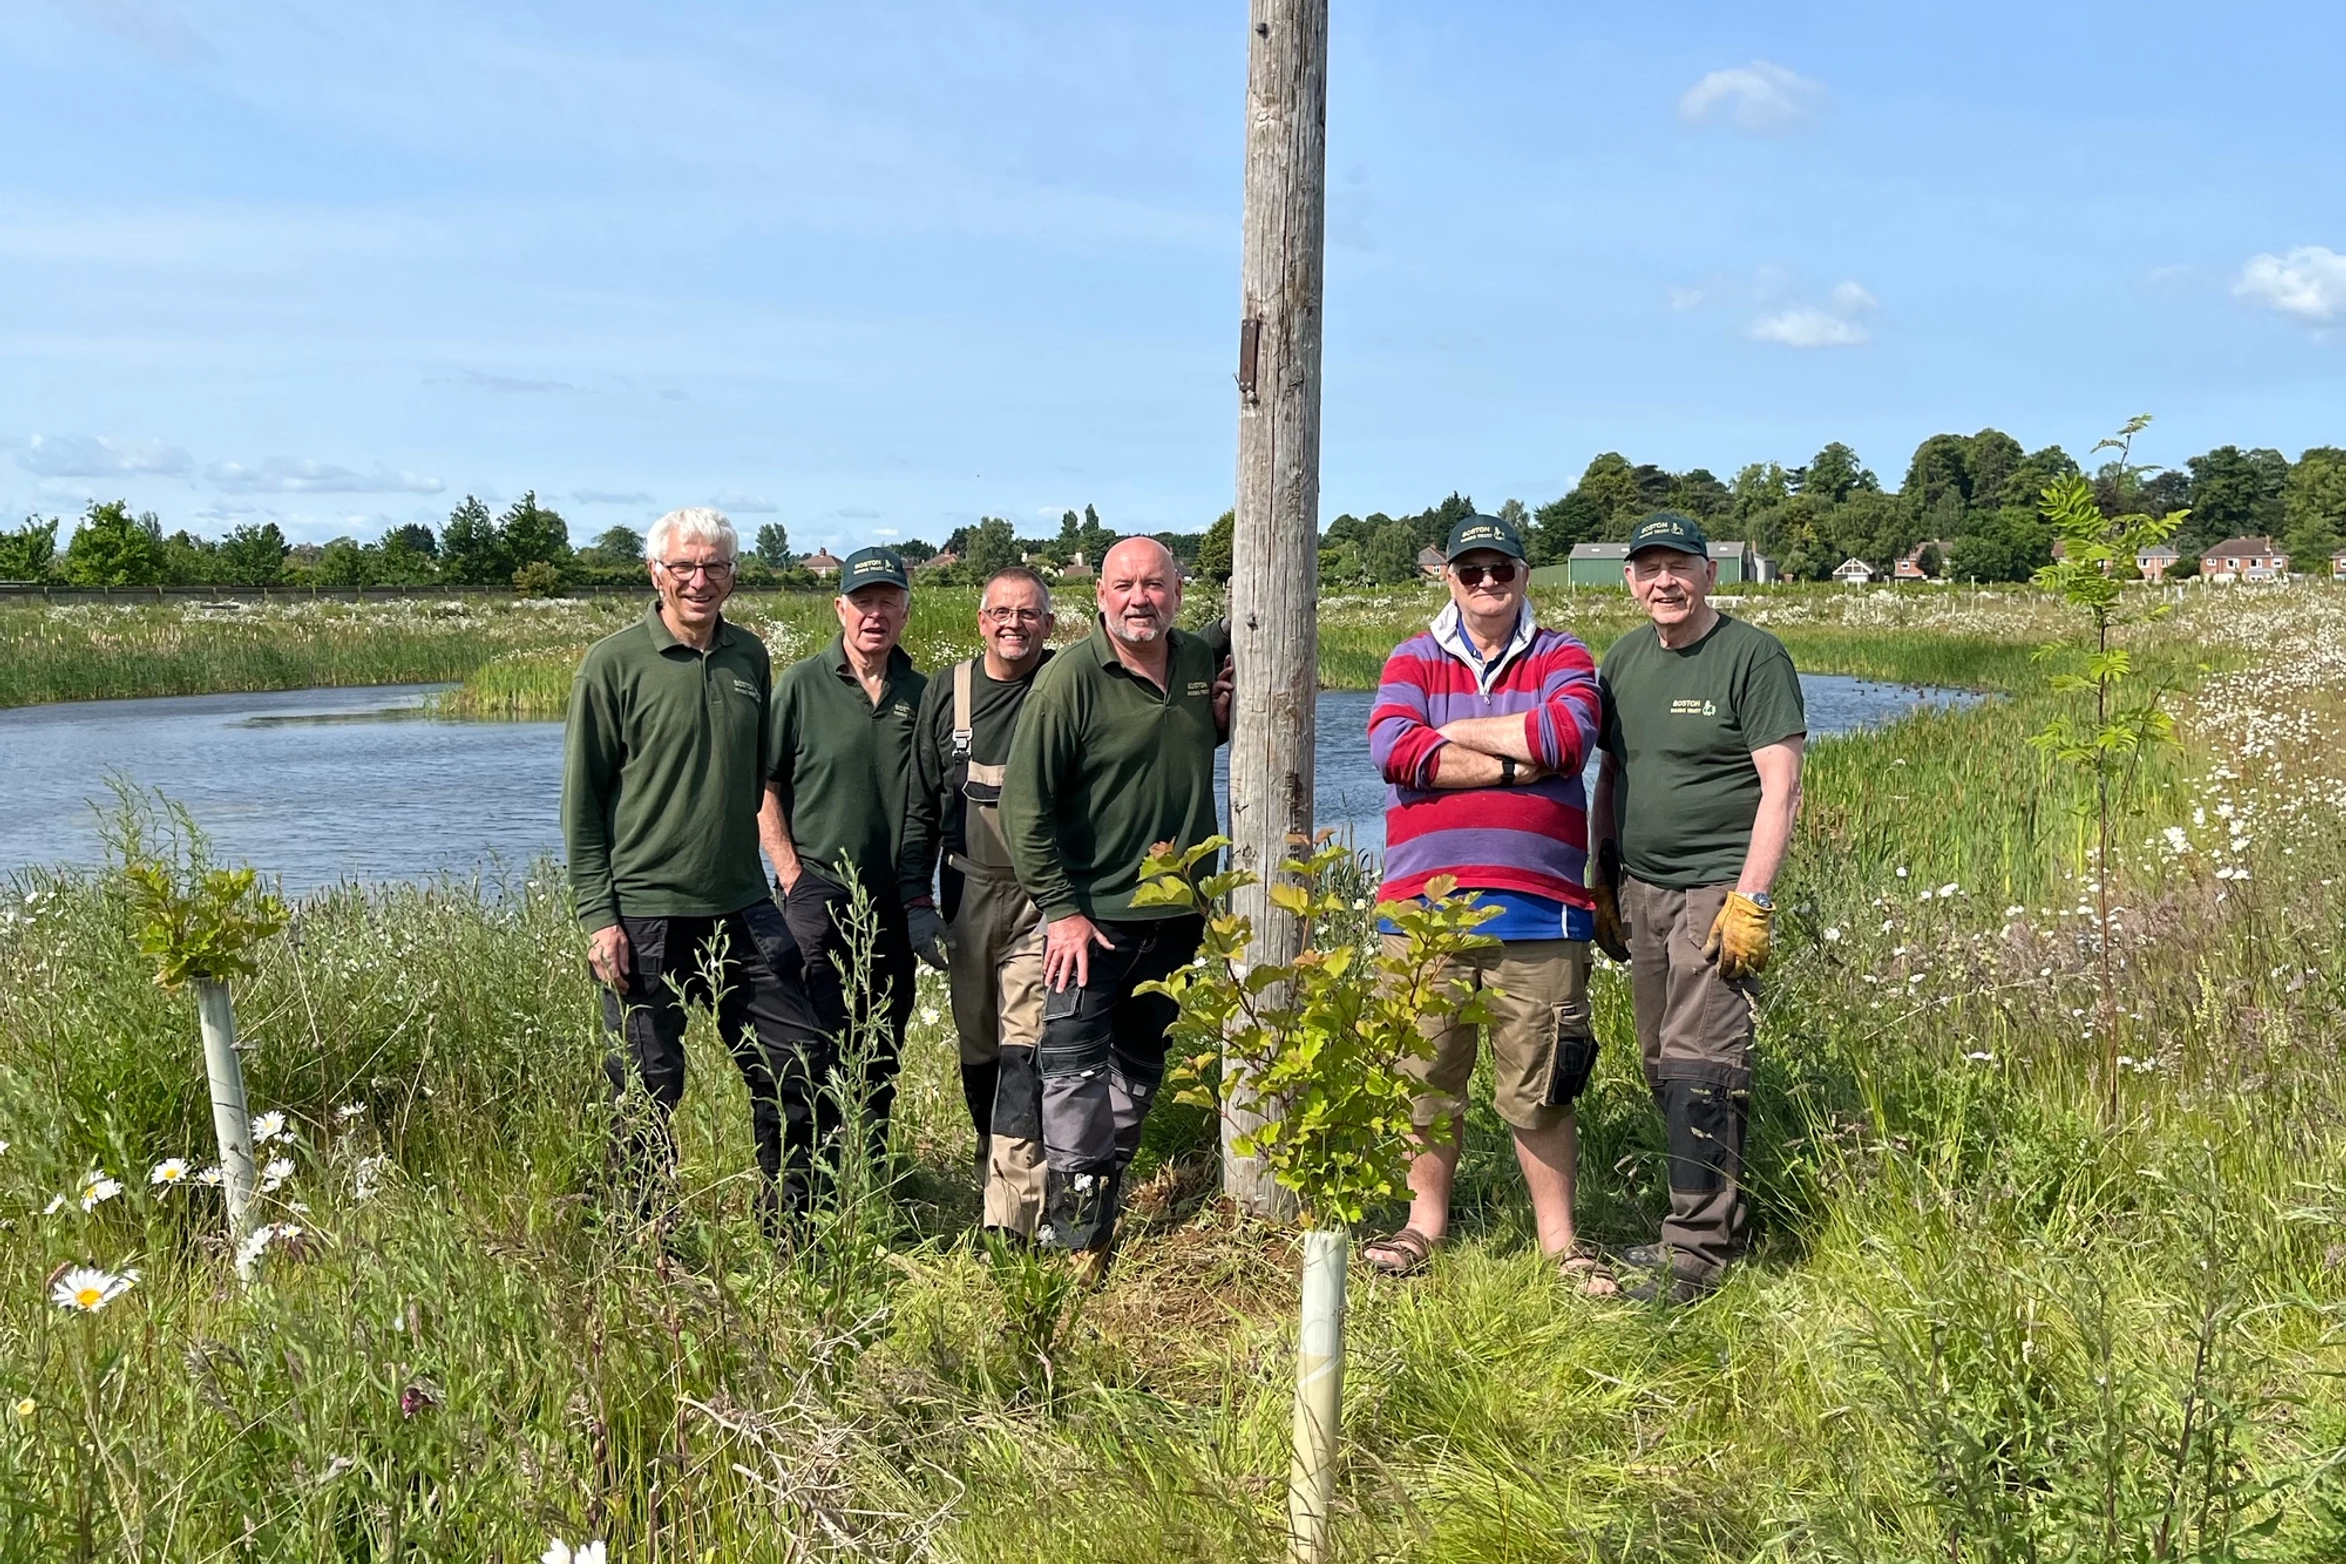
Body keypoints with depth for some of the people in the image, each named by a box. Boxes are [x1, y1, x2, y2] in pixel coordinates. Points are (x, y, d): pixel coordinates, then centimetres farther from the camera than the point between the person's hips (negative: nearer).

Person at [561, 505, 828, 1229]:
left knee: (795, 1059, 5)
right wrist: (597, 915, -10)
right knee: (648, 1088, 5)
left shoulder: (750, 656, 8)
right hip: (642, 916, -4)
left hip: (741, 908, 5)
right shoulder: (613, 663, -6)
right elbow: (581, 800, -5)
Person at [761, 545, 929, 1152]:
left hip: (894, 900, 4)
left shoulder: (921, 693, 8)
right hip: (820, 890, -4)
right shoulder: (801, 683, -3)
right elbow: (764, 784, -2)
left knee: (882, 1052, 12)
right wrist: (790, 873, -9)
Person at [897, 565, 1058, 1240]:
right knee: (978, 1053, 11)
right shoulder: (946, 692, 7)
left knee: (1025, 1052, -11)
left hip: (1045, 898, -4)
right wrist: (915, 901, 5)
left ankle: (1011, 1221, -9)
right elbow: (921, 804, 10)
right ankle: (1001, 1177, 28)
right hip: (968, 894, 4)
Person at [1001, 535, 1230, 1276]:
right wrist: (1061, 908, -17)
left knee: (1141, 1066, 15)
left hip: (1176, 911, 6)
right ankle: (1071, 1239, -3)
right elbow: (1024, 802, -14)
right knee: (1075, 1064, -9)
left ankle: (1104, 1199, 30)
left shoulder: (1200, 662, 5)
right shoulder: (1070, 678, -14)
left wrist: (1225, 716, 1)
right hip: (1093, 913, -6)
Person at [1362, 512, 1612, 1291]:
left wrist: (1451, 732, -6)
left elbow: (1569, 735, -13)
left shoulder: (1562, 657, 8)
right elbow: (1393, 747, -8)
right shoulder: (1412, 659, 11)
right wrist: (1513, 765, -10)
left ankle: (1558, 1235, 21)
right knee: (1425, 1074, 9)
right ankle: (1425, 1221, 25)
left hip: (1538, 910, -1)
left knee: (1541, 1084, 6)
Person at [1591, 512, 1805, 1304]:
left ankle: (1697, 1251, -2)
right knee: (1662, 1067, 8)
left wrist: (1751, 899, -17)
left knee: (1699, 1068, -10)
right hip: (1640, 890, 6)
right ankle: (1709, 1218, 21)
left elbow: (1780, 787, -10)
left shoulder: (1753, 657, -6)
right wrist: (1603, 886, 16)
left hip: (1716, 890, -6)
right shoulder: (1624, 659, 13)